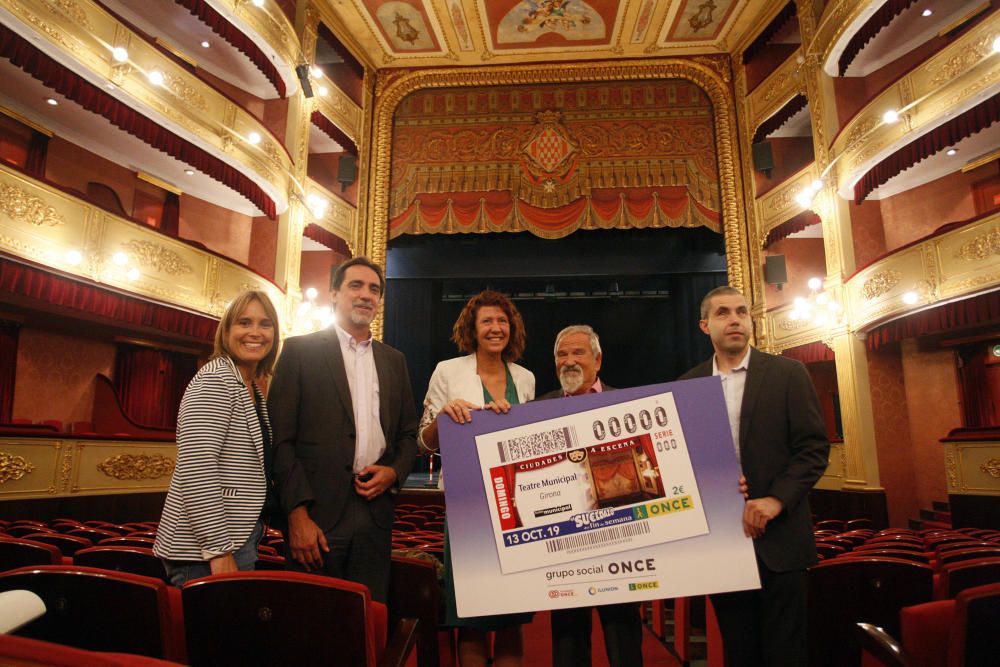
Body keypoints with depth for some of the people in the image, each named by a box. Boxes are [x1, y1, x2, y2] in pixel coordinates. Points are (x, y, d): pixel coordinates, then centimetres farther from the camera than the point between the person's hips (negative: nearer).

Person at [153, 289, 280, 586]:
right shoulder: (216, 379, -14)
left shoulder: (252, 388, 13)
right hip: (205, 550, -9)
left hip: (235, 539, 9)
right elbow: (196, 467, -23)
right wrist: (219, 551, -22)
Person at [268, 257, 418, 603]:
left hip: (375, 512, 4)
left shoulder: (394, 360, 14)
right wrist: (298, 513, -11)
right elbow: (281, 438, -5)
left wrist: (394, 472, -2)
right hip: (318, 510, -3)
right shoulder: (300, 350, 0)